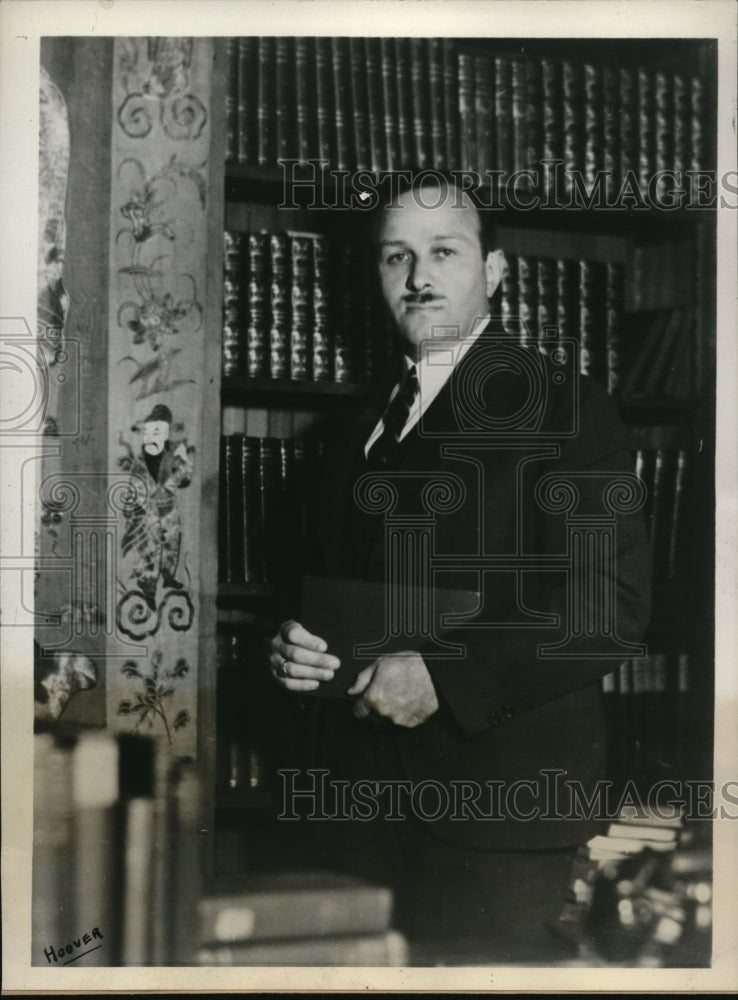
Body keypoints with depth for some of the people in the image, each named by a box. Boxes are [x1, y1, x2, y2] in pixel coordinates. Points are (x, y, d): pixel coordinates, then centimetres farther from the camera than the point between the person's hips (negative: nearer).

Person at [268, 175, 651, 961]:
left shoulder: (559, 402, -5)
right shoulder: (362, 429, 17)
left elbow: (612, 609, -13)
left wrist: (443, 680, -18)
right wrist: (297, 650, 4)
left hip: (501, 782, -6)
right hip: (368, 791, 6)